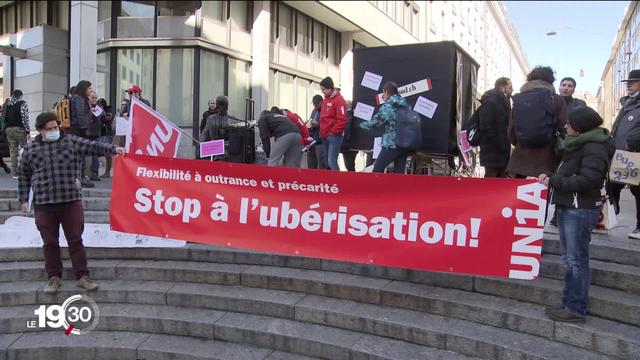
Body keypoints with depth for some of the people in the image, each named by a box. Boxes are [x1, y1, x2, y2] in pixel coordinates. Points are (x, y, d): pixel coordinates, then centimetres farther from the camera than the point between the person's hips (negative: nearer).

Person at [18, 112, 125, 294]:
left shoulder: (71, 141, 3)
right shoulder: (30, 149, 7)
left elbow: (93, 146, -5)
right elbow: (24, 176, 15)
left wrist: (113, 149, -21)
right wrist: (23, 199, 13)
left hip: (71, 201, -1)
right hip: (43, 204, 1)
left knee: (75, 240, 4)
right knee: (50, 243, 10)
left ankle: (82, 276, 12)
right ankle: (54, 277, 24)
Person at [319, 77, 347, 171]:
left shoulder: (339, 100, -10)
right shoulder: (325, 100, 15)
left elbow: (342, 120, -17)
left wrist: (333, 132, -15)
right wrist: (322, 131, 12)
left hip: (334, 136, -9)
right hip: (325, 136, 9)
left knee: (332, 162, -14)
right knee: (327, 162, 10)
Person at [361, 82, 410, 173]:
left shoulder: (387, 106, -9)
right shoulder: (406, 105, 10)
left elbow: (374, 123, -7)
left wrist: (361, 124, 12)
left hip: (391, 144, -6)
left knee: (377, 169, 5)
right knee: (399, 172, 8)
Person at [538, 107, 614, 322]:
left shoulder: (594, 148, -13)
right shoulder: (579, 144, 17)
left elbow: (587, 180, -21)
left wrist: (554, 181, -16)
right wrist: (551, 178, 0)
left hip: (581, 210, -10)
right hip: (568, 207, 10)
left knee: (576, 260, -5)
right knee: (569, 258, 14)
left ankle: (576, 310, 3)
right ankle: (569, 303, 24)